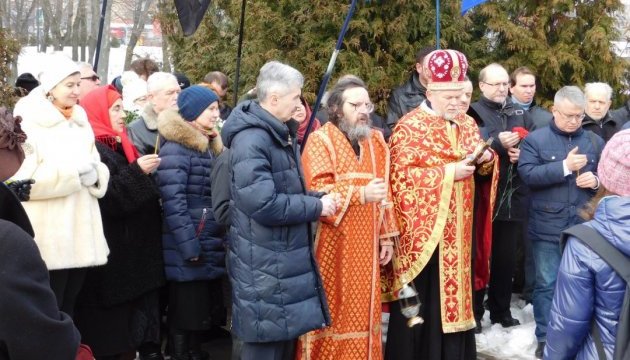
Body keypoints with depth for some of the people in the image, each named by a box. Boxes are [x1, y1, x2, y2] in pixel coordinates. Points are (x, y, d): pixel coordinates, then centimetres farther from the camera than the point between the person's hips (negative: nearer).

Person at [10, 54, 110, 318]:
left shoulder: (81, 122, 17)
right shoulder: (29, 122, -6)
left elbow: (98, 168, 16)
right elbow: (21, 177, -16)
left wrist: (94, 174, -7)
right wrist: (72, 172, -16)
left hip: (80, 233, 7)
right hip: (48, 238, -6)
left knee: (68, 307, 13)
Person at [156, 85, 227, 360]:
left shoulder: (209, 146, 16)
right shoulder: (175, 148, -12)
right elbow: (173, 202, -19)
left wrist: (220, 241, 13)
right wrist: (189, 246, -21)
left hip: (211, 249, 9)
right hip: (188, 253, -9)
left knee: (204, 311, 15)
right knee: (185, 314, 1)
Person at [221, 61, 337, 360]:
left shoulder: (282, 133, 14)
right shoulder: (251, 139, -19)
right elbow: (264, 204, -26)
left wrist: (317, 199, 3)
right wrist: (316, 206, -15)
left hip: (287, 260, 10)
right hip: (266, 268, -10)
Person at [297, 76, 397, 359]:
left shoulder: (376, 141, 13)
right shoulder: (320, 140, -6)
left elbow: (386, 193, 14)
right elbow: (317, 191, -17)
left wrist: (387, 236, 9)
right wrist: (360, 193, -26)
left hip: (365, 246, 5)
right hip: (332, 246, -5)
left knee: (362, 310, 10)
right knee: (331, 312, -1)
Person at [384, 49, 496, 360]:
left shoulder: (467, 124, 12)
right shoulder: (410, 127, -9)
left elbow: (484, 163, 20)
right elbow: (400, 176, -16)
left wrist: (486, 158, -5)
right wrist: (447, 173, -19)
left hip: (458, 229, 6)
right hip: (422, 229, -6)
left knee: (453, 289, 10)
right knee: (423, 301, -1)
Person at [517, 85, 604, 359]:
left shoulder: (595, 142, 9)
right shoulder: (535, 139, -1)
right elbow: (527, 174, -15)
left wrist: (596, 181, -8)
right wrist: (565, 167, -22)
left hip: (584, 227, 3)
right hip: (548, 228, -2)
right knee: (547, 284, 6)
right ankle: (546, 338, 18)